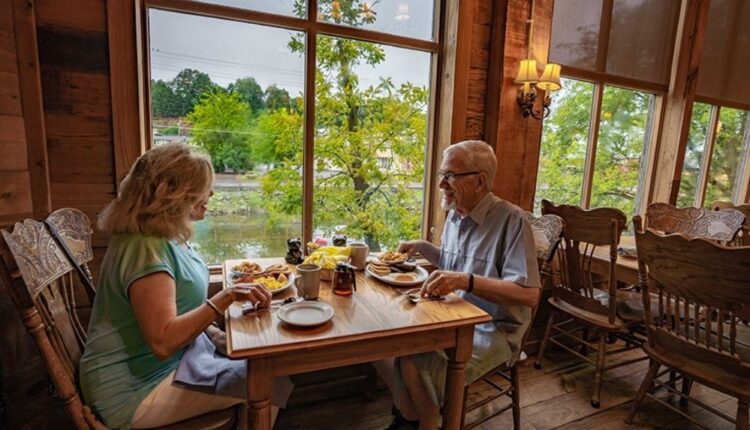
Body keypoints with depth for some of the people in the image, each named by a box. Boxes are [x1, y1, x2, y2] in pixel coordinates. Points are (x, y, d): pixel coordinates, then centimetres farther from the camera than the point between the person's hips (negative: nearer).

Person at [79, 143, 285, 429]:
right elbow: (163, 342, -33)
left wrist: (211, 331, -1)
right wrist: (226, 298, -32)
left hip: (175, 358, 9)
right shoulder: (146, 248, -28)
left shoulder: (163, 236, 1)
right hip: (137, 389, -9)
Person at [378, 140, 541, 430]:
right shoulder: (455, 215, 5)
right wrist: (423, 248, 6)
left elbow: (529, 294, -26)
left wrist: (467, 281, -37)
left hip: (493, 330, -7)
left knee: (414, 365, -25)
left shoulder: (511, 220, -19)